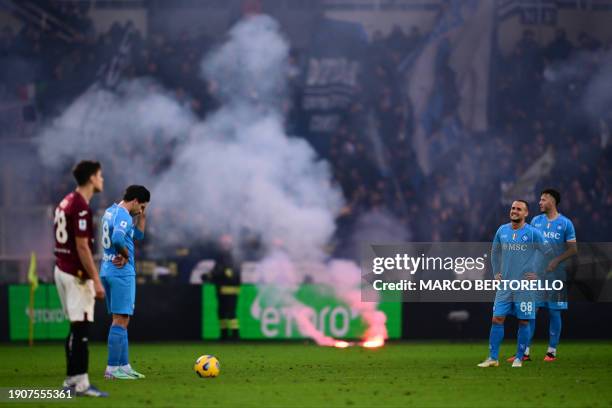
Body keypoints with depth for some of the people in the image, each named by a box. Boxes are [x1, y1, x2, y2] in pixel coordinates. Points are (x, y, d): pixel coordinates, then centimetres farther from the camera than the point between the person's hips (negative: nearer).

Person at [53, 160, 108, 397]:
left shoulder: (66, 203, 13)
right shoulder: (81, 207, -16)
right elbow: (82, 247, -20)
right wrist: (96, 280, -19)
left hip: (62, 270, 10)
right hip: (76, 274, -10)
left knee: (76, 329, 14)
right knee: (81, 328, -8)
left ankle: (71, 381, 17)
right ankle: (81, 384, -9)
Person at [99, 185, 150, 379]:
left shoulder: (110, 211, 16)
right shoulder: (123, 216, -15)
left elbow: (138, 234, 24)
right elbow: (117, 239, -34)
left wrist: (142, 215, 13)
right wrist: (125, 254, -16)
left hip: (107, 270, 10)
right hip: (122, 273, -10)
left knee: (121, 320, 14)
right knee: (120, 320, -7)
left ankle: (124, 365, 16)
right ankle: (112, 369, -8)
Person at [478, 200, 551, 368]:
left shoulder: (533, 233, -6)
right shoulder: (502, 231, 7)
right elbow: (495, 252, 24)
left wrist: (539, 276, -6)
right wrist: (496, 273, 15)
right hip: (505, 285, 4)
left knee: (523, 322, 1)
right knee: (497, 319, -2)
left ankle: (519, 359, 10)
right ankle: (493, 358, 3)